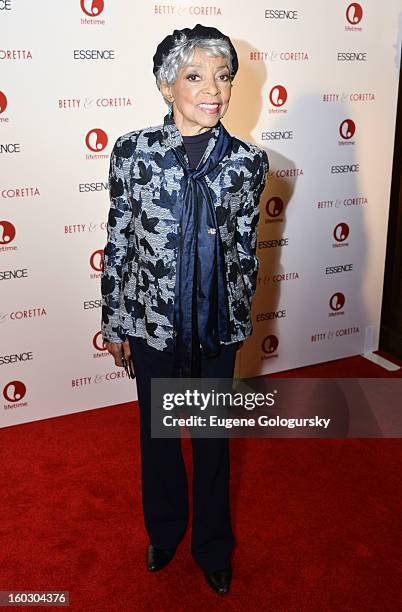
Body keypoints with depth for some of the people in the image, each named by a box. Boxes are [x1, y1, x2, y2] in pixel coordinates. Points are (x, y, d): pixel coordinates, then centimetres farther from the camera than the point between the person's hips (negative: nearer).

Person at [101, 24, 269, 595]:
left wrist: (239, 317, 10)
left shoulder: (249, 161, -6)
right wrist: (114, 325, 0)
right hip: (152, 321, 0)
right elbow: (117, 243, -4)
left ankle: (213, 546, 40)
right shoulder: (134, 150, -10)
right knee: (157, 431, 18)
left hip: (217, 325, 1)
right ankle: (164, 531, 45)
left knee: (213, 437, 16)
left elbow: (246, 248, 3)